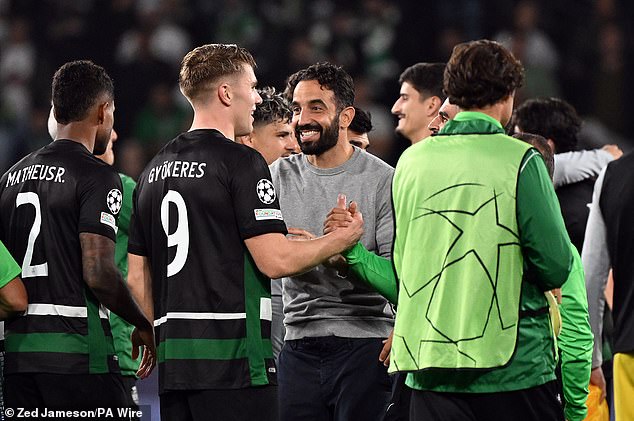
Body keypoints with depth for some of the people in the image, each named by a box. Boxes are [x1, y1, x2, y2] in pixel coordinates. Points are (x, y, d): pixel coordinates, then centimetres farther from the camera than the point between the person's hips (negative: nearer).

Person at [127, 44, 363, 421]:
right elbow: (275, 260, -13)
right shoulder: (241, 163, -8)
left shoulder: (155, 169, 15)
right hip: (233, 358, -8)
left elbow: (138, 275, 17)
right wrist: (344, 238, 1)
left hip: (173, 361, 8)